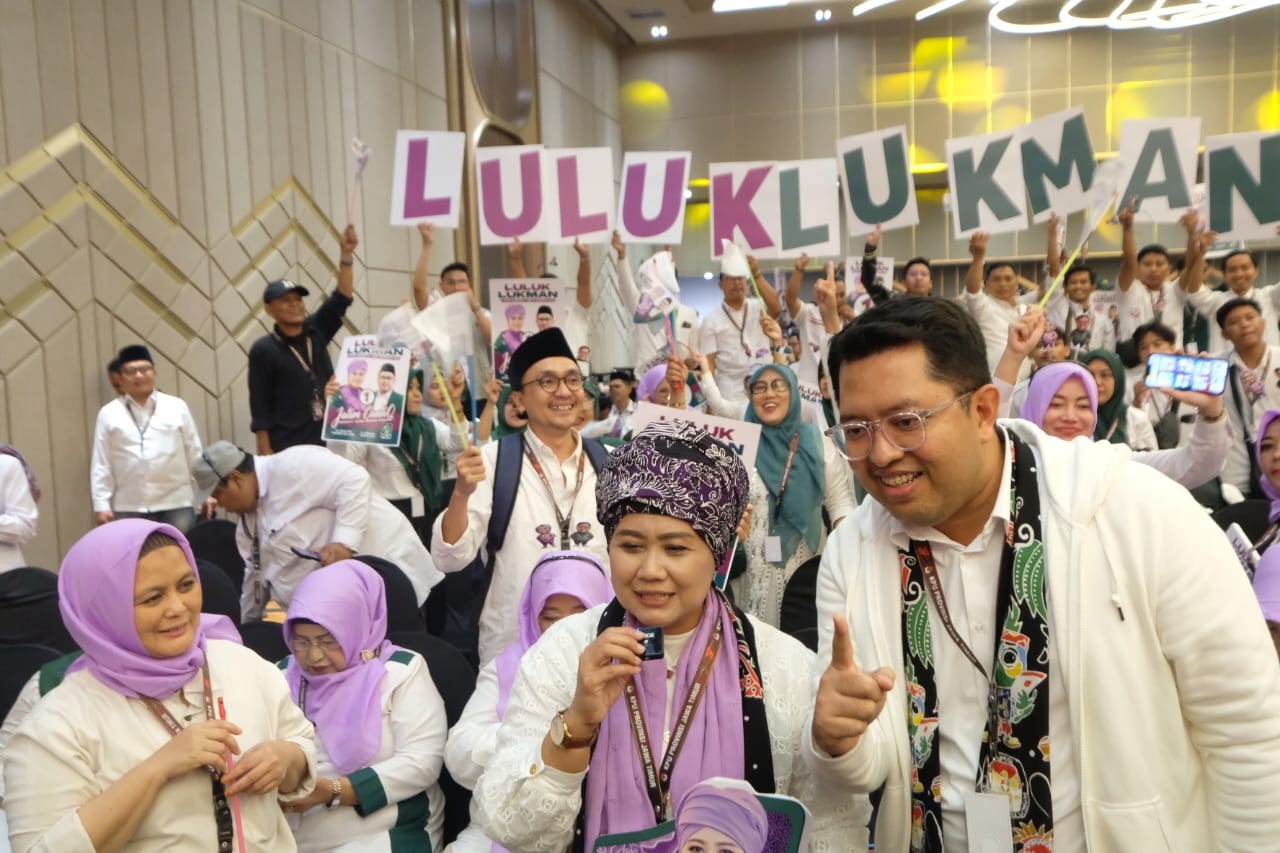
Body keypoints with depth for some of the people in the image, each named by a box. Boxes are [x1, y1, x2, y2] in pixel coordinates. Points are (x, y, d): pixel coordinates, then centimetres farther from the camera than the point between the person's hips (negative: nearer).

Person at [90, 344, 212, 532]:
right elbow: (101, 464, 5)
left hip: (176, 504, 0)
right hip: (129, 508, 0)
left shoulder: (177, 407, 6)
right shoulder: (109, 414, 5)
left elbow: (195, 454, 7)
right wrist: (102, 505, 0)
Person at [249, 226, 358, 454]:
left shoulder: (315, 330, 6)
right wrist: (265, 451, -11)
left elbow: (342, 297, -3)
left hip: (328, 441, 5)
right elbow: (259, 406, -6)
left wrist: (346, 254, -14)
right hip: (287, 449, -5)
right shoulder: (263, 350, -6)